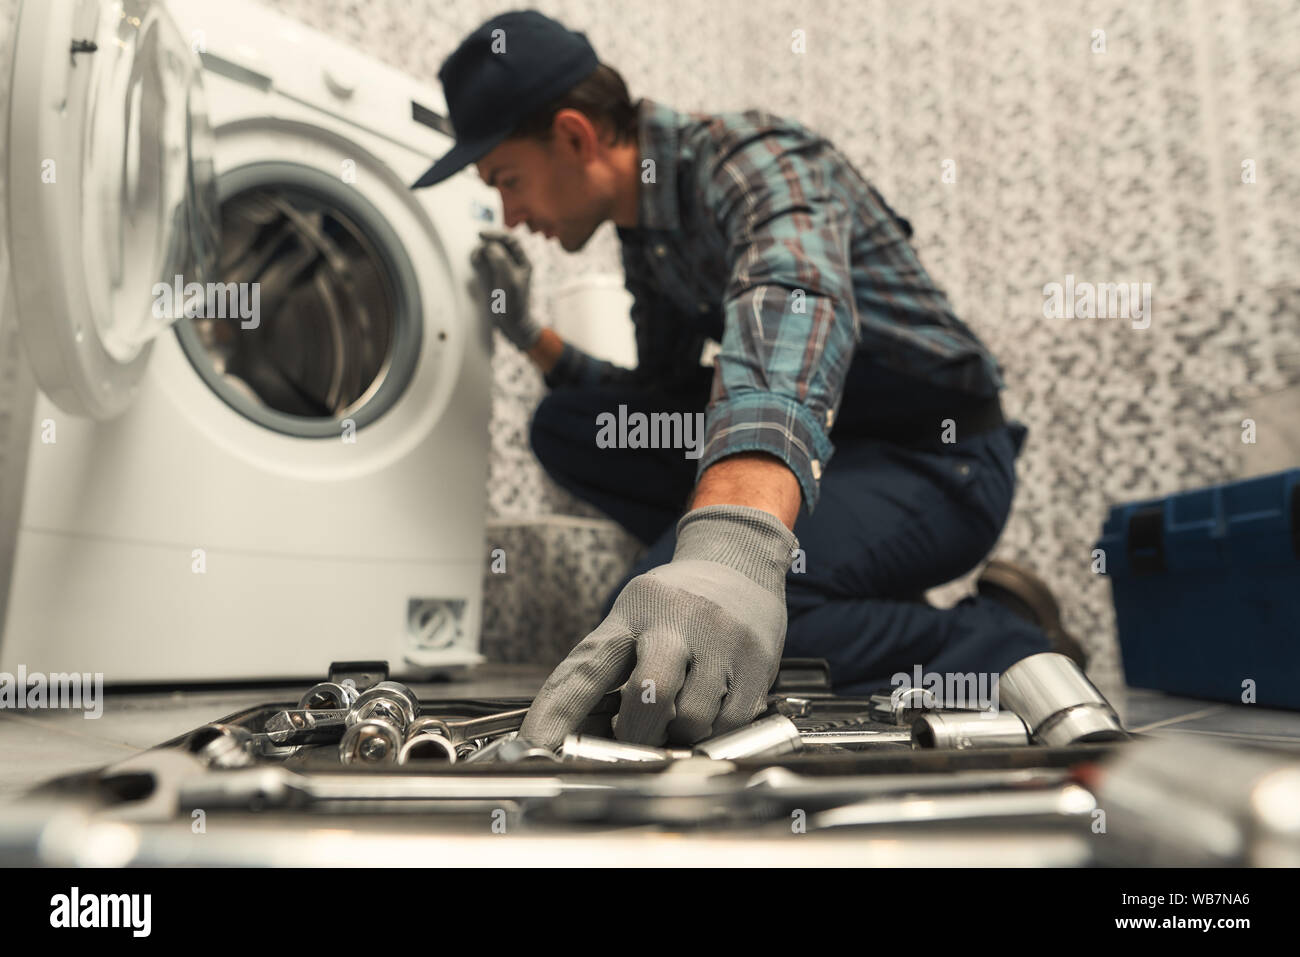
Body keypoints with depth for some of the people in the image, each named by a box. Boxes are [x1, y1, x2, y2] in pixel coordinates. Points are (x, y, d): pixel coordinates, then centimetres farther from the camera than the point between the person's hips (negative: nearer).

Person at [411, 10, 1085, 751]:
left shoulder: (750, 157, -17)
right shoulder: (647, 233, 9)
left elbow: (794, 306, -41)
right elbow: (661, 396, 16)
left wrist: (734, 542, -58)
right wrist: (528, 333, 6)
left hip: (936, 458, -9)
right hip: (825, 451, 9)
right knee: (568, 426, 0)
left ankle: (1001, 640, -11)